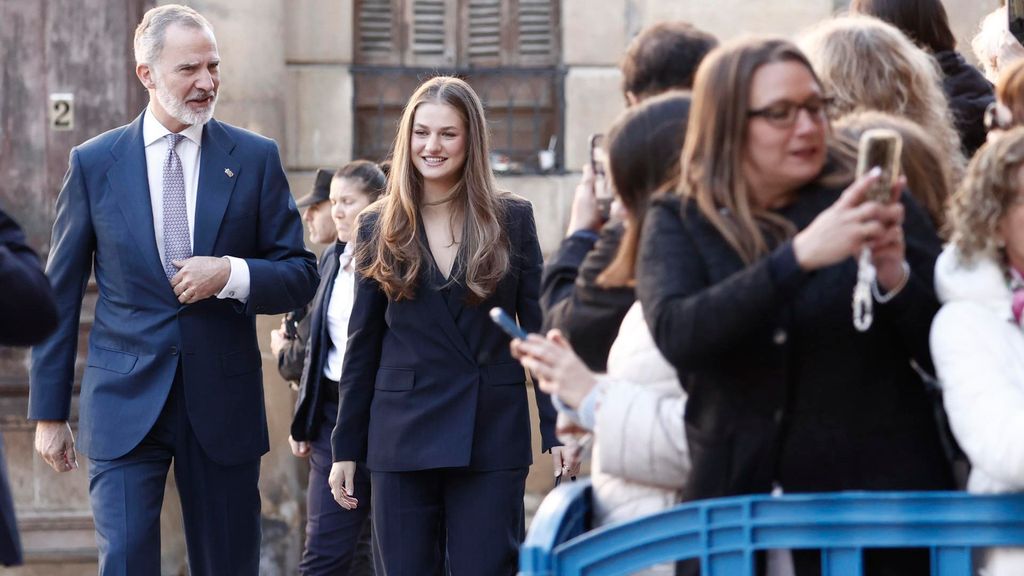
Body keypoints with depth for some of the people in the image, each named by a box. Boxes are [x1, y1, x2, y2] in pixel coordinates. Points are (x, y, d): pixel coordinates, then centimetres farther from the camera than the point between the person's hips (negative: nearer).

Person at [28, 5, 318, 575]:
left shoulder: (256, 158, 4)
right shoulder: (94, 163, 3)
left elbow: (301, 277, 6)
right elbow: (60, 294, 6)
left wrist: (232, 274, -15)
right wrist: (50, 411, 5)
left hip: (224, 401, 1)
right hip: (126, 401, -1)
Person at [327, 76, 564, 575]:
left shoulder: (511, 219, 3)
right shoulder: (380, 228, 7)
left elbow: (539, 330, 2)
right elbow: (362, 344, 9)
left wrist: (559, 428, -5)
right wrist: (345, 448, 7)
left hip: (492, 439, -1)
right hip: (403, 436, 2)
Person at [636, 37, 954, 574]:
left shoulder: (875, 206, 0)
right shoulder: (678, 223, 1)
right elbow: (677, 335, -18)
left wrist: (894, 274, -20)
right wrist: (799, 255, -28)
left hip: (879, 492, 0)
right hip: (737, 505, 0)